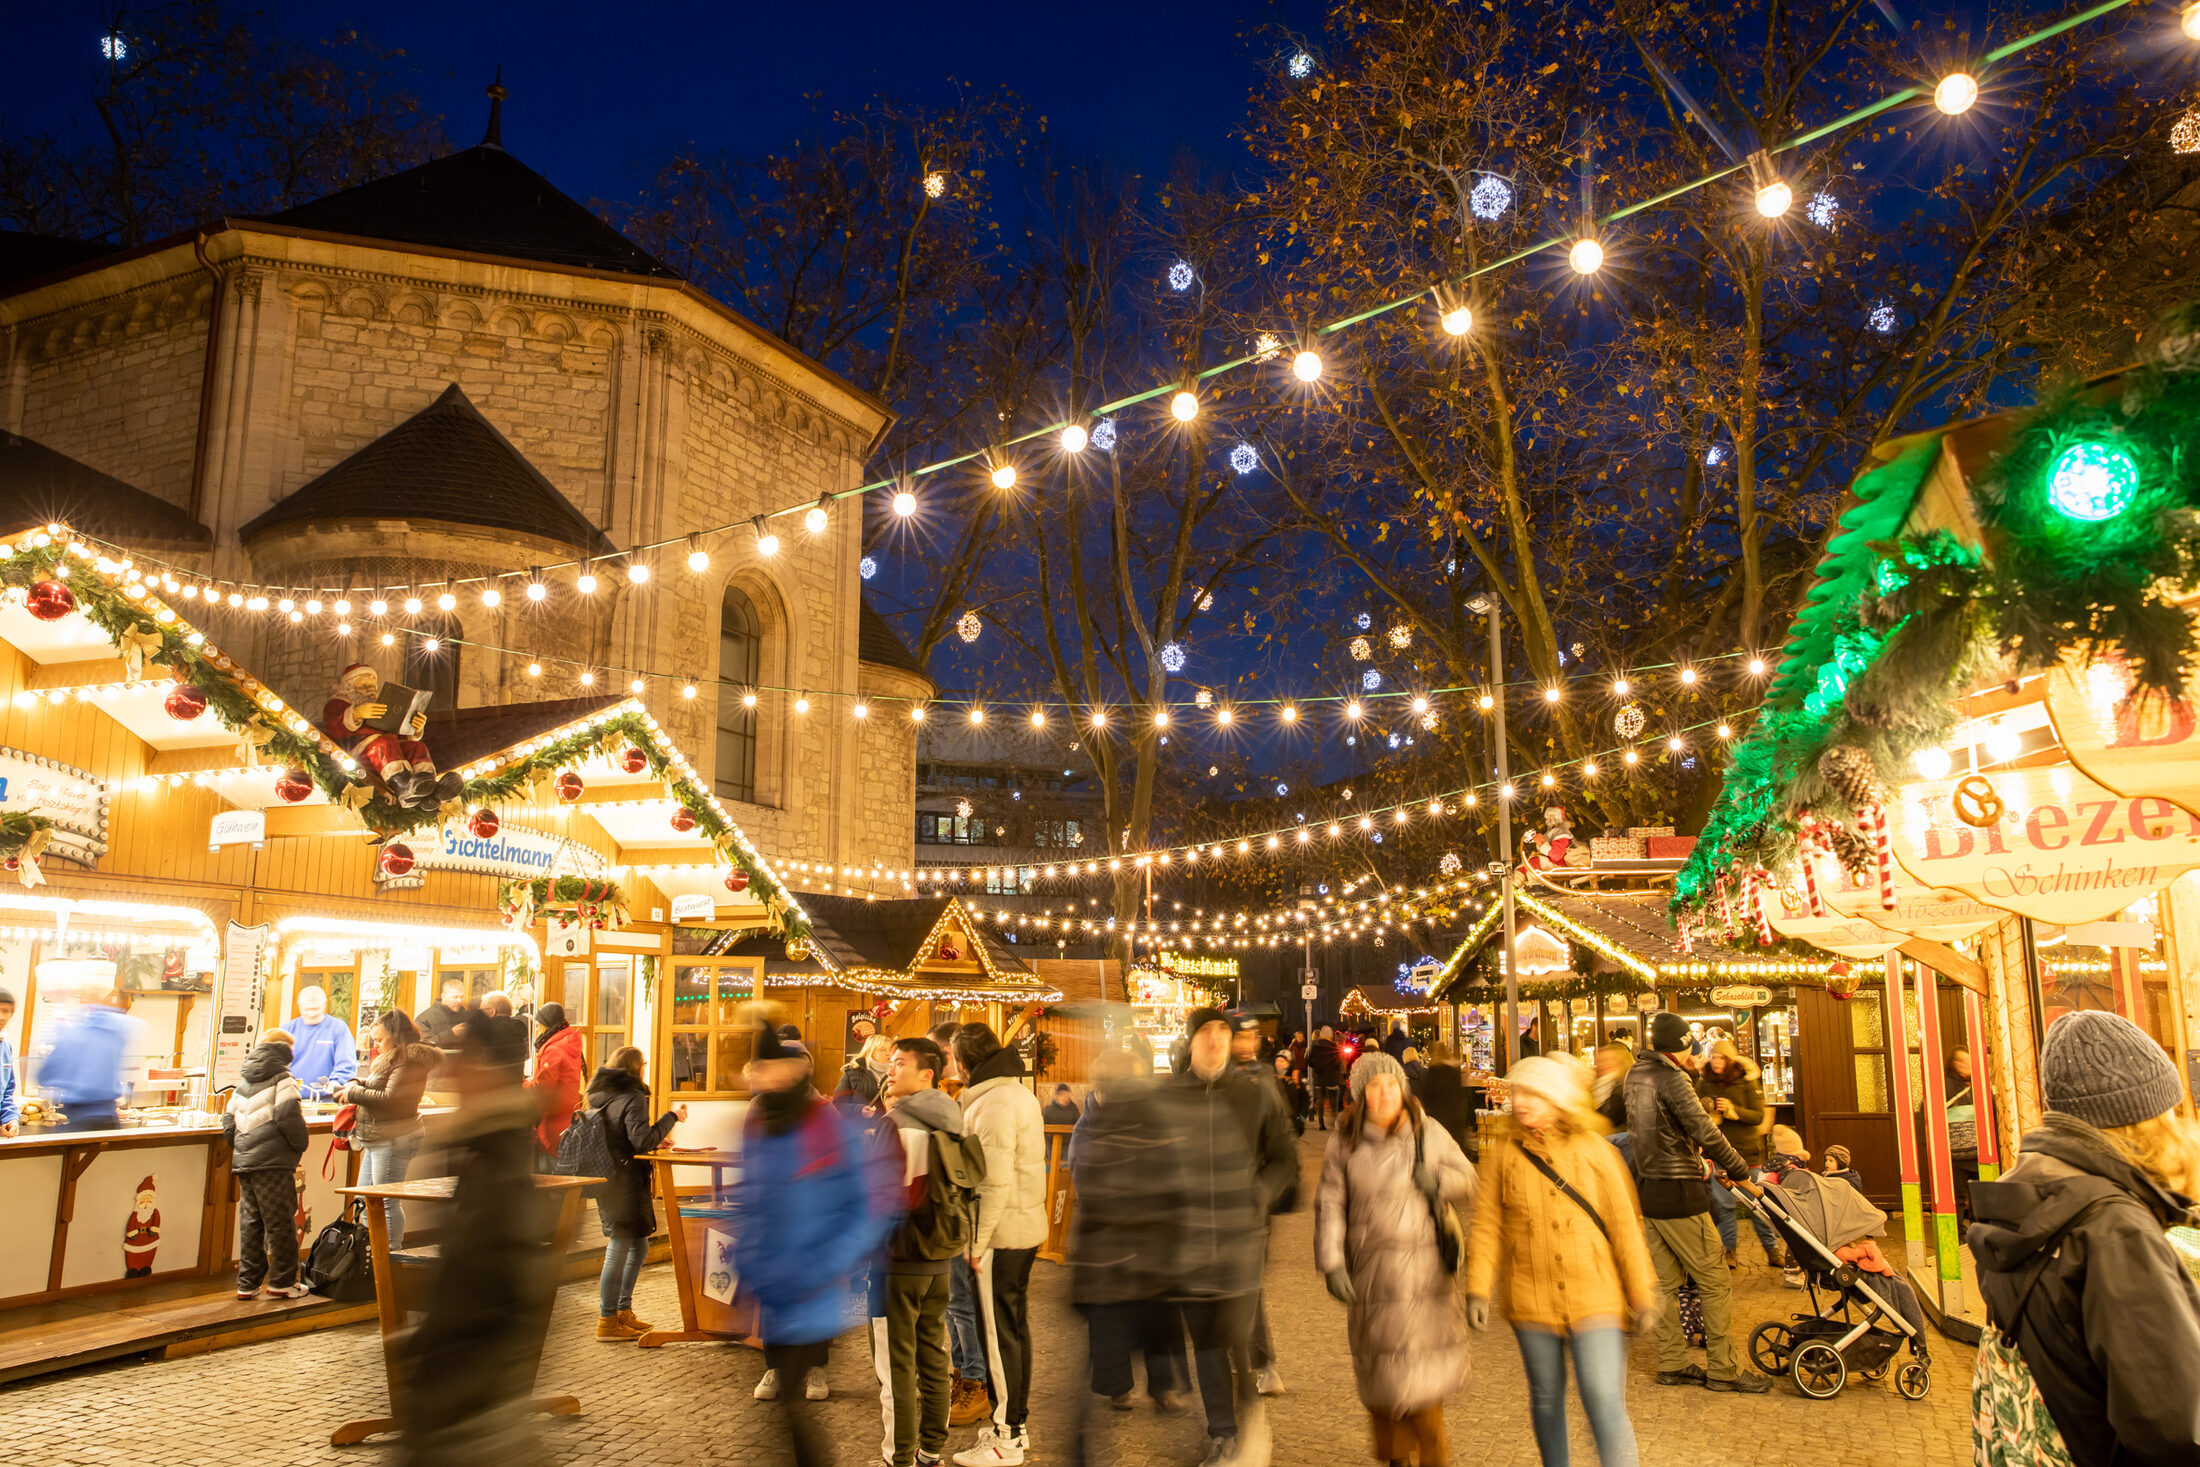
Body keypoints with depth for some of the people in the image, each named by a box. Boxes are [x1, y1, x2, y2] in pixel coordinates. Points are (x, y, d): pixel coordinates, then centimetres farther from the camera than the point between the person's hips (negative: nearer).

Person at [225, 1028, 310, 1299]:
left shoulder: (243, 1083, 19)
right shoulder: (282, 1079, -5)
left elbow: (228, 1123, 20)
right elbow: (288, 1117, -15)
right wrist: (300, 1145, -2)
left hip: (242, 1162, 8)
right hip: (272, 1162, -7)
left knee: (249, 1223, 12)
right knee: (279, 1223, 0)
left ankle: (247, 1283, 16)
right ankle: (282, 1282, 4)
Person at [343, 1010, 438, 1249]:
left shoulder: (409, 1061, -16)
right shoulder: (387, 1058, 18)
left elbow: (391, 1098, -23)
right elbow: (374, 1085, 27)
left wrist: (354, 1093, -13)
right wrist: (357, 1083, 6)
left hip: (394, 1140, -11)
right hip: (376, 1140, 11)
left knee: (387, 1201, -6)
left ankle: (392, 1254, 2)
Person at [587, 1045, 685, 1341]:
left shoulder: (598, 1096, 13)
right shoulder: (632, 1098, -14)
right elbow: (643, 1141, -23)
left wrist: (653, 1141, 22)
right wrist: (671, 1116, -14)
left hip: (605, 1180, 9)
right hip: (625, 1182, -9)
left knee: (638, 1247, 18)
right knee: (618, 1251, -2)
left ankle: (623, 1311, 24)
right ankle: (608, 1321, 5)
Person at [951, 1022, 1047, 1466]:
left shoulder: (994, 1104, -20)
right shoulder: (1021, 1093, 10)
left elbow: (995, 1182, -23)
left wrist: (978, 1242, -17)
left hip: (1001, 1235, -9)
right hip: (1027, 1228, 10)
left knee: (999, 1333, 1)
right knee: (1016, 1327, 18)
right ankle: (1018, 1422, 29)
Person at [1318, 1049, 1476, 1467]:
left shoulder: (1430, 1135, 5)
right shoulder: (1345, 1142, 2)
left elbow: (1469, 1186, 11)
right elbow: (1330, 1205, 1)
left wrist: (1439, 1181, -10)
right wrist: (1331, 1264, -7)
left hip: (1426, 1270, 0)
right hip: (1371, 1271, 0)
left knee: (1426, 1365, 0)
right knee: (1380, 1366, 3)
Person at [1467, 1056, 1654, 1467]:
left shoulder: (1593, 1150, -2)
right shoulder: (1503, 1152, -1)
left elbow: (1624, 1226, 2)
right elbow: (1487, 1226, 1)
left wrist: (1642, 1294, 2)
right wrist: (1478, 1290, -6)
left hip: (1595, 1301, -1)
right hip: (1532, 1300, 2)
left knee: (1605, 1404, -9)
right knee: (1546, 1399, 14)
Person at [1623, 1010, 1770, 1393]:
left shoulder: (1634, 1075, 9)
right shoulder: (1672, 1079, -16)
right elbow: (1706, 1133, -21)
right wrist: (1742, 1174, -12)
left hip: (1646, 1189, 8)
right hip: (1677, 1193, -8)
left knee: (1667, 1282, 14)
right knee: (1715, 1283, 1)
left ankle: (1672, 1364, 19)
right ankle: (1722, 1370, 6)